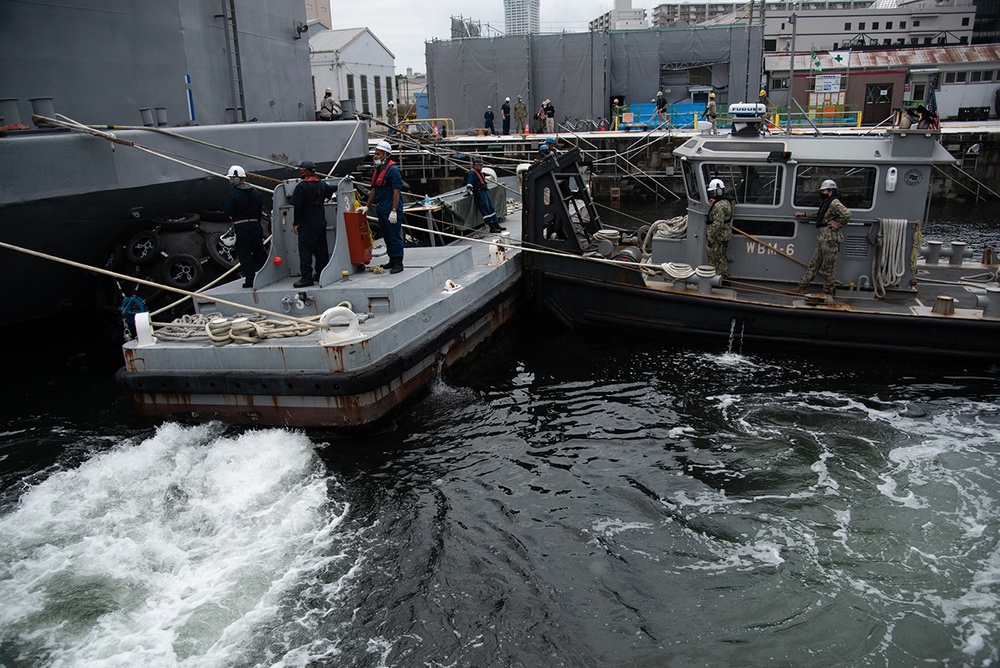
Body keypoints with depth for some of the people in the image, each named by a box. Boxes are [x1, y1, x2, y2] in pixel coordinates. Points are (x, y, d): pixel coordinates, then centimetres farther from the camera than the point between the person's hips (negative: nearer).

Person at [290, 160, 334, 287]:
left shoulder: (302, 186, -15)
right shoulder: (322, 184, 6)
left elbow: (298, 207, -15)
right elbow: (331, 192, 25)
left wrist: (295, 223, -8)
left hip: (307, 224, -7)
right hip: (321, 222, 8)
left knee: (305, 249, -6)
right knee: (321, 249, 13)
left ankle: (306, 277, -11)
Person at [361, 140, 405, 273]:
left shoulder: (393, 170, -13)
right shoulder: (377, 170, 15)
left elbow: (396, 191, -18)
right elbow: (373, 190, 22)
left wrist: (394, 211, -22)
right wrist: (367, 206, 19)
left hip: (391, 211, -9)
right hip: (381, 210, 9)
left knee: (395, 236, -4)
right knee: (386, 236, 15)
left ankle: (398, 263, 1)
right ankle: (392, 260, 25)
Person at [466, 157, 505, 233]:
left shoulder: (480, 172, 18)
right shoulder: (472, 173, -11)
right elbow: (469, 183, -23)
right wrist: (469, 191, -34)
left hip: (485, 191, 10)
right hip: (479, 193, -10)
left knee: (491, 208, 11)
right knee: (485, 210, -10)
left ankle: (496, 225, 18)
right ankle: (492, 227, -10)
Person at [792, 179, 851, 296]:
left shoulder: (835, 203, -16)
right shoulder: (824, 203, 15)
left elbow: (847, 214, -29)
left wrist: (838, 224, -18)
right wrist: (804, 214, 36)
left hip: (831, 239, -10)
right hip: (822, 238, 10)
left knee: (828, 266, 0)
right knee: (814, 264, 12)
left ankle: (829, 290, 11)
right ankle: (802, 287, 16)